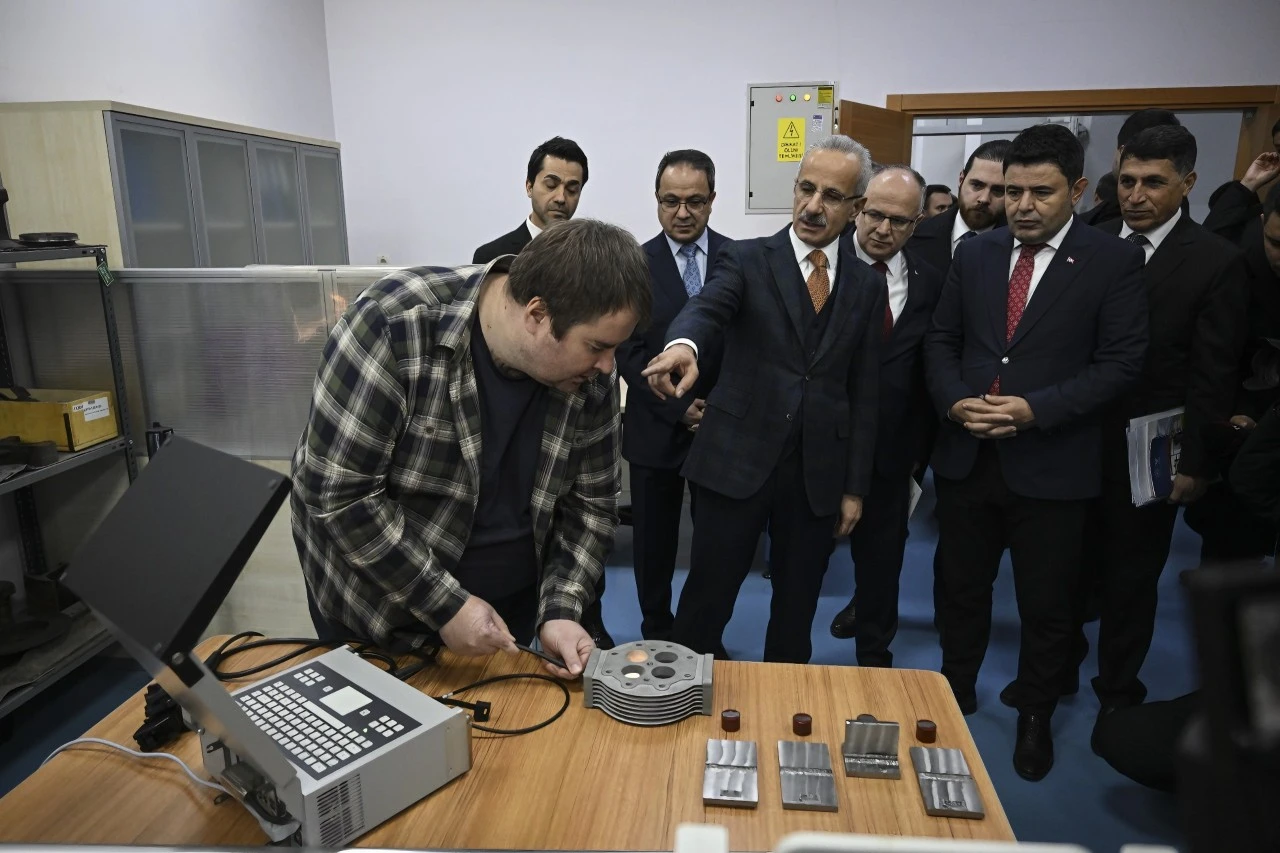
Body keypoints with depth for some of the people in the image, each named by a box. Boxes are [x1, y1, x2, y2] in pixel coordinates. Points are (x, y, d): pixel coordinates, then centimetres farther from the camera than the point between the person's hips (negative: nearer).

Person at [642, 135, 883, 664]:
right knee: (707, 599, 4)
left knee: (798, 605, 15)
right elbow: (707, 306, -22)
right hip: (738, 460, -3)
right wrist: (683, 344, -47)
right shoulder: (747, 259, -1)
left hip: (819, 472, 3)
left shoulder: (867, 286, 8)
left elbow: (864, 392, 9)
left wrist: (855, 486, 7)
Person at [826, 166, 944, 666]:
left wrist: (919, 449, 7)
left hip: (889, 451, 3)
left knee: (881, 556, 17)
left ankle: (874, 655, 37)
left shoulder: (929, 285, 3)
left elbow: (929, 374, 6)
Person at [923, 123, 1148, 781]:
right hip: (965, 456, 3)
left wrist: (1035, 409, -20)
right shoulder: (974, 254, 6)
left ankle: (1035, 719, 35)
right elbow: (941, 341, 8)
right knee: (962, 588, 17)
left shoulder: (1113, 262, -4)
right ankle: (956, 691, 40)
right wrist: (954, 401, -10)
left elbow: (1120, 362, -9)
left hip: (1051, 465, -3)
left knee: (1046, 605, 12)